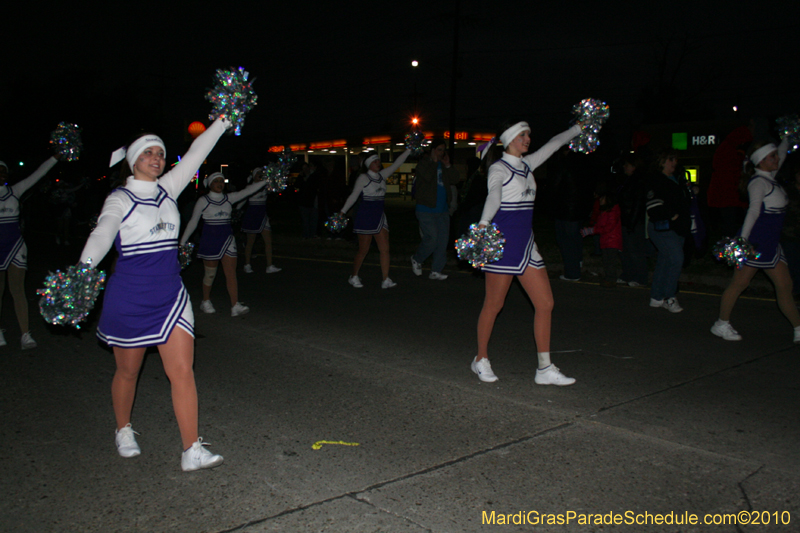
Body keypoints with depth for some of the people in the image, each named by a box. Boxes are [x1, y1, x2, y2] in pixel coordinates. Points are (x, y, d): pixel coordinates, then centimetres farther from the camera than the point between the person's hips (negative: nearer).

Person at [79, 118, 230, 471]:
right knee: (128, 372, 13)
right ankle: (124, 431, 39)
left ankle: (192, 450, -3)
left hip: (170, 296, 4)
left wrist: (222, 122, 2)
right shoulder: (119, 200, -5)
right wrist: (84, 269, -40)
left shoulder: (167, 190, 9)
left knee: (182, 371, -5)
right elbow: (102, 234, -23)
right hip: (129, 299, -3)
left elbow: (196, 155, 7)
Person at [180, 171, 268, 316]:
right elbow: (193, 222, 3)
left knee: (231, 272, -4)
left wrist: (265, 180, -16)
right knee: (210, 274, 6)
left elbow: (248, 190, -4)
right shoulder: (203, 201, -2)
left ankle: (235, 306, -7)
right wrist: (183, 241, 2)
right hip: (210, 239, -3)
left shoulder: (229, 198, 6)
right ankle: (205, 302, 27)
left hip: (227, 239, 3)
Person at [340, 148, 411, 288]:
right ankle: (354, 277, 19)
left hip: (380, 216, 6)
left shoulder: (382, 176, 10)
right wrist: (343, 211, -10)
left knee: (385, 249, -2)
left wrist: (409, 150, 5)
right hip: (365, 217, -6)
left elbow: (396, 164, 10)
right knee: (363, 250, 1)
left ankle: (386, 280, -2)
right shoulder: (363, 178, -6)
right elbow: (353, 196, -7)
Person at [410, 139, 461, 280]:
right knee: (432, 238, -13)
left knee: (443, 240, 2)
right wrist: (434, 161, -13)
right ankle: (416, 259, 13)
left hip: (443, 210, 6)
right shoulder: (423, 164, -1)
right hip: (427, 210, -6)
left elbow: (456, 179, 1)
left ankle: (436, 271, 8)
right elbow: (427, 176, -22)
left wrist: (448, 165, -5)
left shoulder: (444, 166, 15)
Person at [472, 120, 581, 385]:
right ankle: (481, 359, 22)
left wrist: (577, 128, 38)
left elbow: (553, 144, 30)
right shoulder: (498, 168, -7)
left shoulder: (526, 164, 16)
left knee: (545, 303, 2)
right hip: (503, 243, -8)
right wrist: (484, 223, -44)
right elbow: (494, 195, -28)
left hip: (526, 243, 8)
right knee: (493, 305, 2)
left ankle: (545, 368, 9)